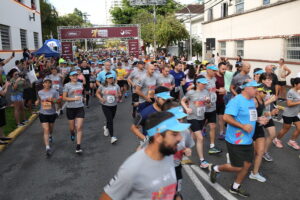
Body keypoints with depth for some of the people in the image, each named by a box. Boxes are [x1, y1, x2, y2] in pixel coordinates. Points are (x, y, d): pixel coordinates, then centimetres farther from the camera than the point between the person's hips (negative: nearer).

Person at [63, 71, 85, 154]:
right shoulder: (67, 85, -6)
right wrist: (74, 98, -18)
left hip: (80, 108, 2)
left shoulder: (80, 84, 8)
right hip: (70, 108, -2)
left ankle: (78, 146, -5)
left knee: (79, 127, -7)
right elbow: (64, 98, -9)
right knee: (72, 127, 14)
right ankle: (72, 133, 52)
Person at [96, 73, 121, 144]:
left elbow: (120, 95, 6)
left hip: (114, 106, 3)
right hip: (105, 106, -3)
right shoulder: (102, 86, -2)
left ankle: (106, 127, 51)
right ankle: (112, 137, -10)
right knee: (110, 120, -12)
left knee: (110, 119, 17)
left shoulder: (116, 86, 2)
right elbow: (97, 93, 10)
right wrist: (101, 98, -8)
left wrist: (119, 95, -18)